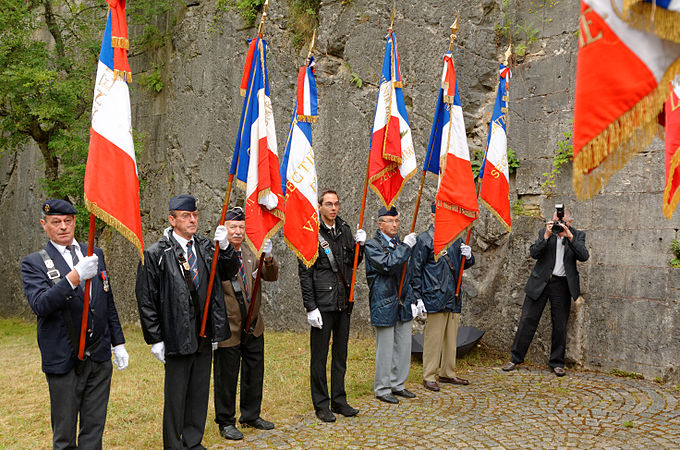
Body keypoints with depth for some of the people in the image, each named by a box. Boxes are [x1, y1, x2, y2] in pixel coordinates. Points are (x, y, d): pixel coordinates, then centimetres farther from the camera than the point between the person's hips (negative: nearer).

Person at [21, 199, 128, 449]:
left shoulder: (95, 254, 10)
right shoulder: (34, 263, -4)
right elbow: (40, 305, -21)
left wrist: (118, 343, 13)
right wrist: (75, 277, -31)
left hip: (100, 358, 4)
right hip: (64, 361, -4)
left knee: (94, 429, 11)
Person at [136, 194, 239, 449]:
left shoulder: (205, 247, 7)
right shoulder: (156, 254, -10)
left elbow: (230, 272, 8)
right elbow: (146, 300, -9)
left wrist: (225, 247, -10)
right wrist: (155, 339, -10)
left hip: (205, 337, 5)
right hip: (177, 339, -5)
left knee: (200, 393, 16)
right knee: (176, 397, 7)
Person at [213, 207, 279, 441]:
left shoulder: (251, 253, 7)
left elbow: (271, 277, 3)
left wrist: (268, 258, -17)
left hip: (253, 326, 6)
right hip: (229, 328, -6)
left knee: (254, 373, 17)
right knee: (227, 377, 6)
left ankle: (251, 415, 34)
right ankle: (226, 422, 22)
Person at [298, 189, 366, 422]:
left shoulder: (344, 229, 10)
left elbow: (353, 263, 19)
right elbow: (304, 272, -10)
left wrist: (359, 245, -1)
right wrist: (310, 307, -14)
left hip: (344, 303, 6)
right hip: (322, 303, -6)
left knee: (341, 353, 14)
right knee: (319, 356, 3)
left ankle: (339, 401, 25)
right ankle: (321, 404, 15)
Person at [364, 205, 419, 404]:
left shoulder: (400, 244, 15)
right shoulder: (372, 246, -8)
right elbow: (388, 265, -24)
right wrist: (406, 246, -18)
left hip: (403, 304, 7)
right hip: (384, 305, -7)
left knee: (403, 346, 12)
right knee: (386, 349, -1)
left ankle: (397, 385, 25)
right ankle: (382, 389, 12)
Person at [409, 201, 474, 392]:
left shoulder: (456, 239, 14)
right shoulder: (424, 239, -5)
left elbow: (464, 265, 23)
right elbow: (415, 270, -6)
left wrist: (468, 257, -1)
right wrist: (418, 297, -10)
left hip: (454, 298, 6)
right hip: (435, 298, -6)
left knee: (451, 338, 13)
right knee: (433, 339, -3)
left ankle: (448, 373, 25)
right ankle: (429, 377, 8)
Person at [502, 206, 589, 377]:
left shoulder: (578, 235, 5)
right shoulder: (544, 232, 4)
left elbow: (584, 256, -11)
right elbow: (534, 253, -7)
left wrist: (570, 237, -20)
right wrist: (546, 237, -19)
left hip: (562, 285, 0)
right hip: (540, 282, 0)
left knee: (560, 325, 5)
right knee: (527, 320, 1)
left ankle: (557, 363, 18)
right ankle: (515, 358, 10)